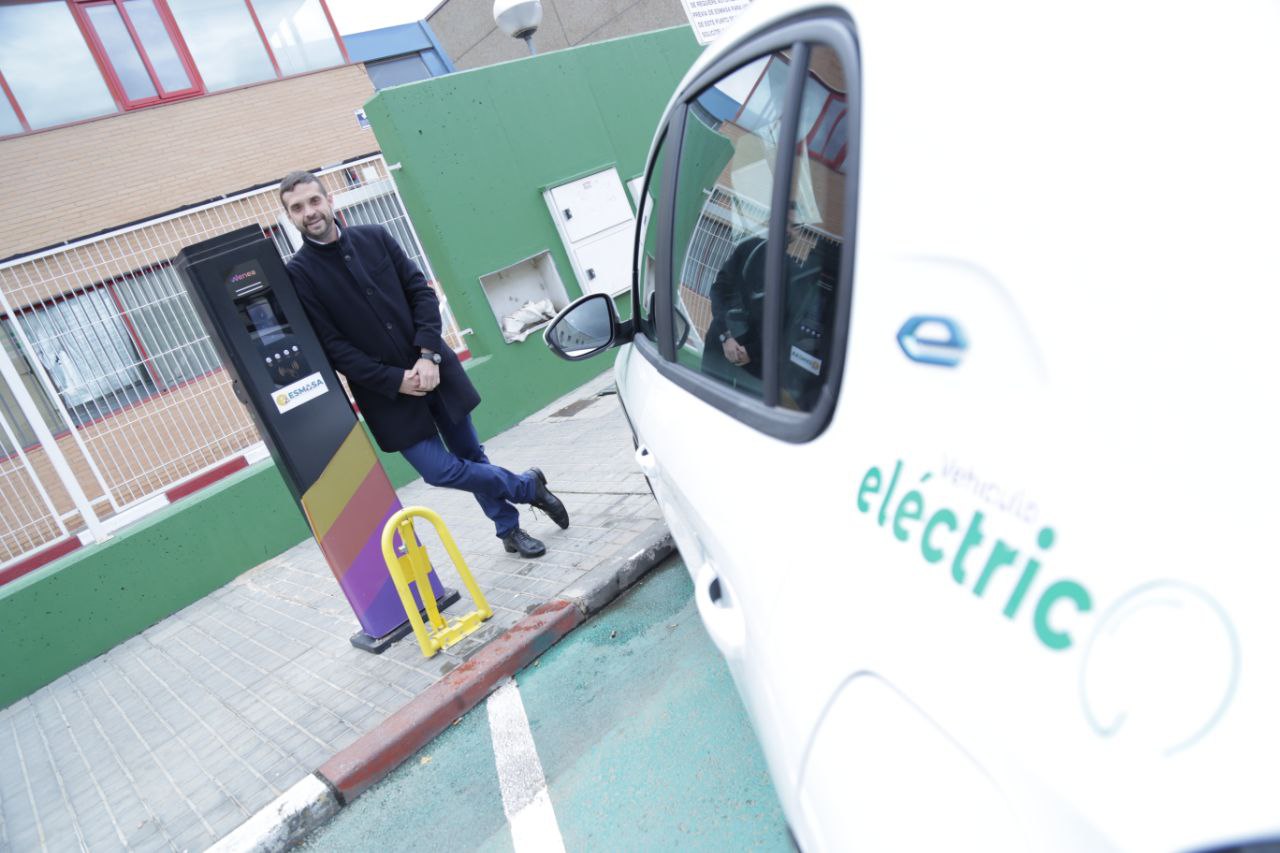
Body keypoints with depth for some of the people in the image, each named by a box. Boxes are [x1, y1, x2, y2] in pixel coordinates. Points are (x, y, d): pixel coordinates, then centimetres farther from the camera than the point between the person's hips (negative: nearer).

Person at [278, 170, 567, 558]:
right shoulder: (298, 274, -6)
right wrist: (395, 380, -15)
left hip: (434, 370, 3)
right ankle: (528, 486, 18)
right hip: (387, 392, -2)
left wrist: (429, 354, -11)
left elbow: (422, 292, 2)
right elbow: (333, 347, -10)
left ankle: (509, 529, 33)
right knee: (440, 470, -7)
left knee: (472, 455, 11)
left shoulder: (375, 237, 3)